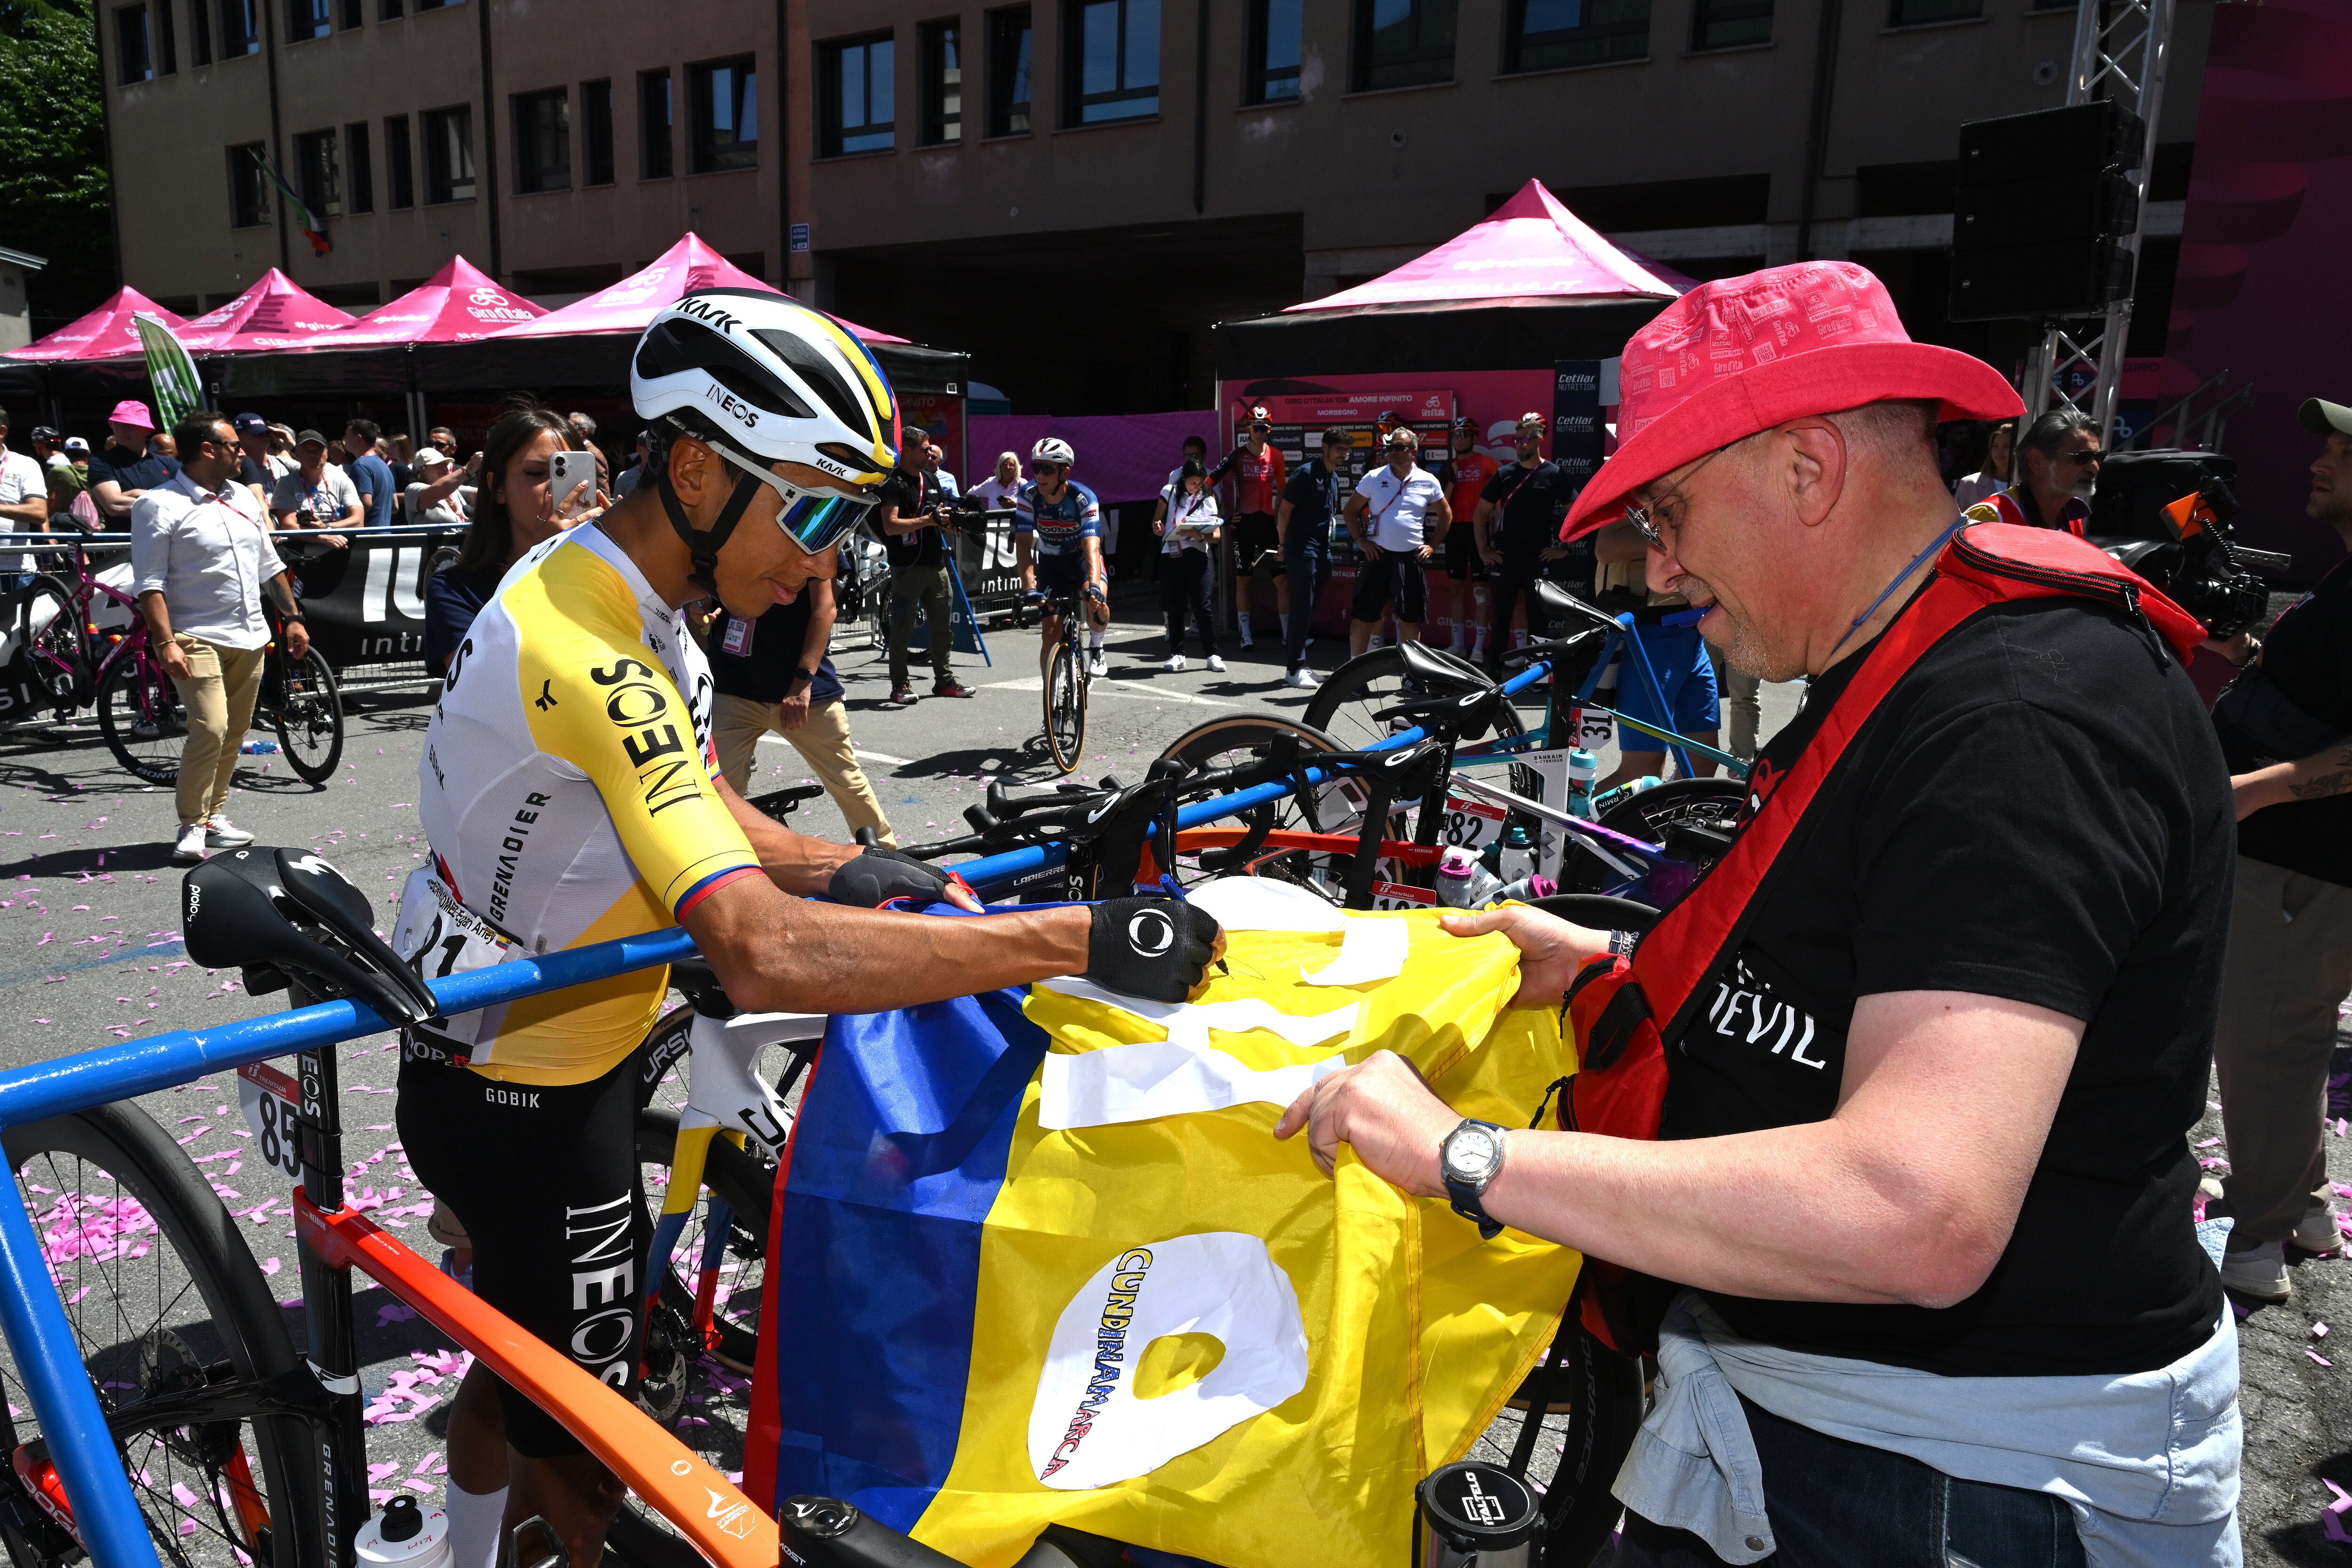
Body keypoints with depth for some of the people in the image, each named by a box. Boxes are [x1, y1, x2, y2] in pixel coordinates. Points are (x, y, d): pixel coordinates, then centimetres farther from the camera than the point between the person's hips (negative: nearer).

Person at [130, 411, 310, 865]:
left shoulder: (243, 497, 14)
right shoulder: (159, 505, -8)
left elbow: (270, 565, 21)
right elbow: (149, 584, -12)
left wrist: (293, 617, 15)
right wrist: (166, 643, -21)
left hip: (250, 638, 7)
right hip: (197, 638, -7)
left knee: (235, 731, 11)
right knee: (210, 730, -16)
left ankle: (215, 815, 24)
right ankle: (191, 827, -4)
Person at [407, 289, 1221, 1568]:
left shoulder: (606, 585, -1)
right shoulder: (589, 657, -34)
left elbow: (697, 806, 6)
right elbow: (768, 953, -43)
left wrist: (841, 866, -13)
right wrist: (1079, 939, -42)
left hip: (562, 1051, 9)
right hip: (524, 1096, -9)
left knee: (520, 1361, 30)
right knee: (579, 1438, 10)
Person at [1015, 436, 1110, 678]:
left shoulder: (1084, 498, -29)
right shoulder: (1028, 495, -23)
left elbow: (1092, 546, -39)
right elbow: (1024, 544, -29)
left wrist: (1094, 586, -56)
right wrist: (1029, 588, -44)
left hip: (1082, 556, -2)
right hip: (1050, 560, 2)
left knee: (1097, 606, -31)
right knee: (1051, 632, -8)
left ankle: (1096, 646, 2)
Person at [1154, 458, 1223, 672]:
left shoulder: (1207, 499, 6)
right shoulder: (1170, 493, 9)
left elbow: (1217, 535, 0)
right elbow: (1156, 523, 15)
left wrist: (1199, 535, -20)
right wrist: (1157, 527, -9)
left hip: (1196, 555, -2)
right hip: (1170, 555, 2)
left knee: (1201, 606, -7)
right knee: (1174, 606, 4)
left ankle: (1213, 654, 0)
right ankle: (1177, 654, 13)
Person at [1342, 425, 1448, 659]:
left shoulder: (1428, 481, 3)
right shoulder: (1374, 478, 0)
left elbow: (1446, 515, 15)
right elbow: (1352, 510, 8)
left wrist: (1433, 545, 7)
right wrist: (1361, 541, -1)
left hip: (1412, 558, 1)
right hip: (1378, 555, -1)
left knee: (1411, 619, 9)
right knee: (1364, 617, 0)